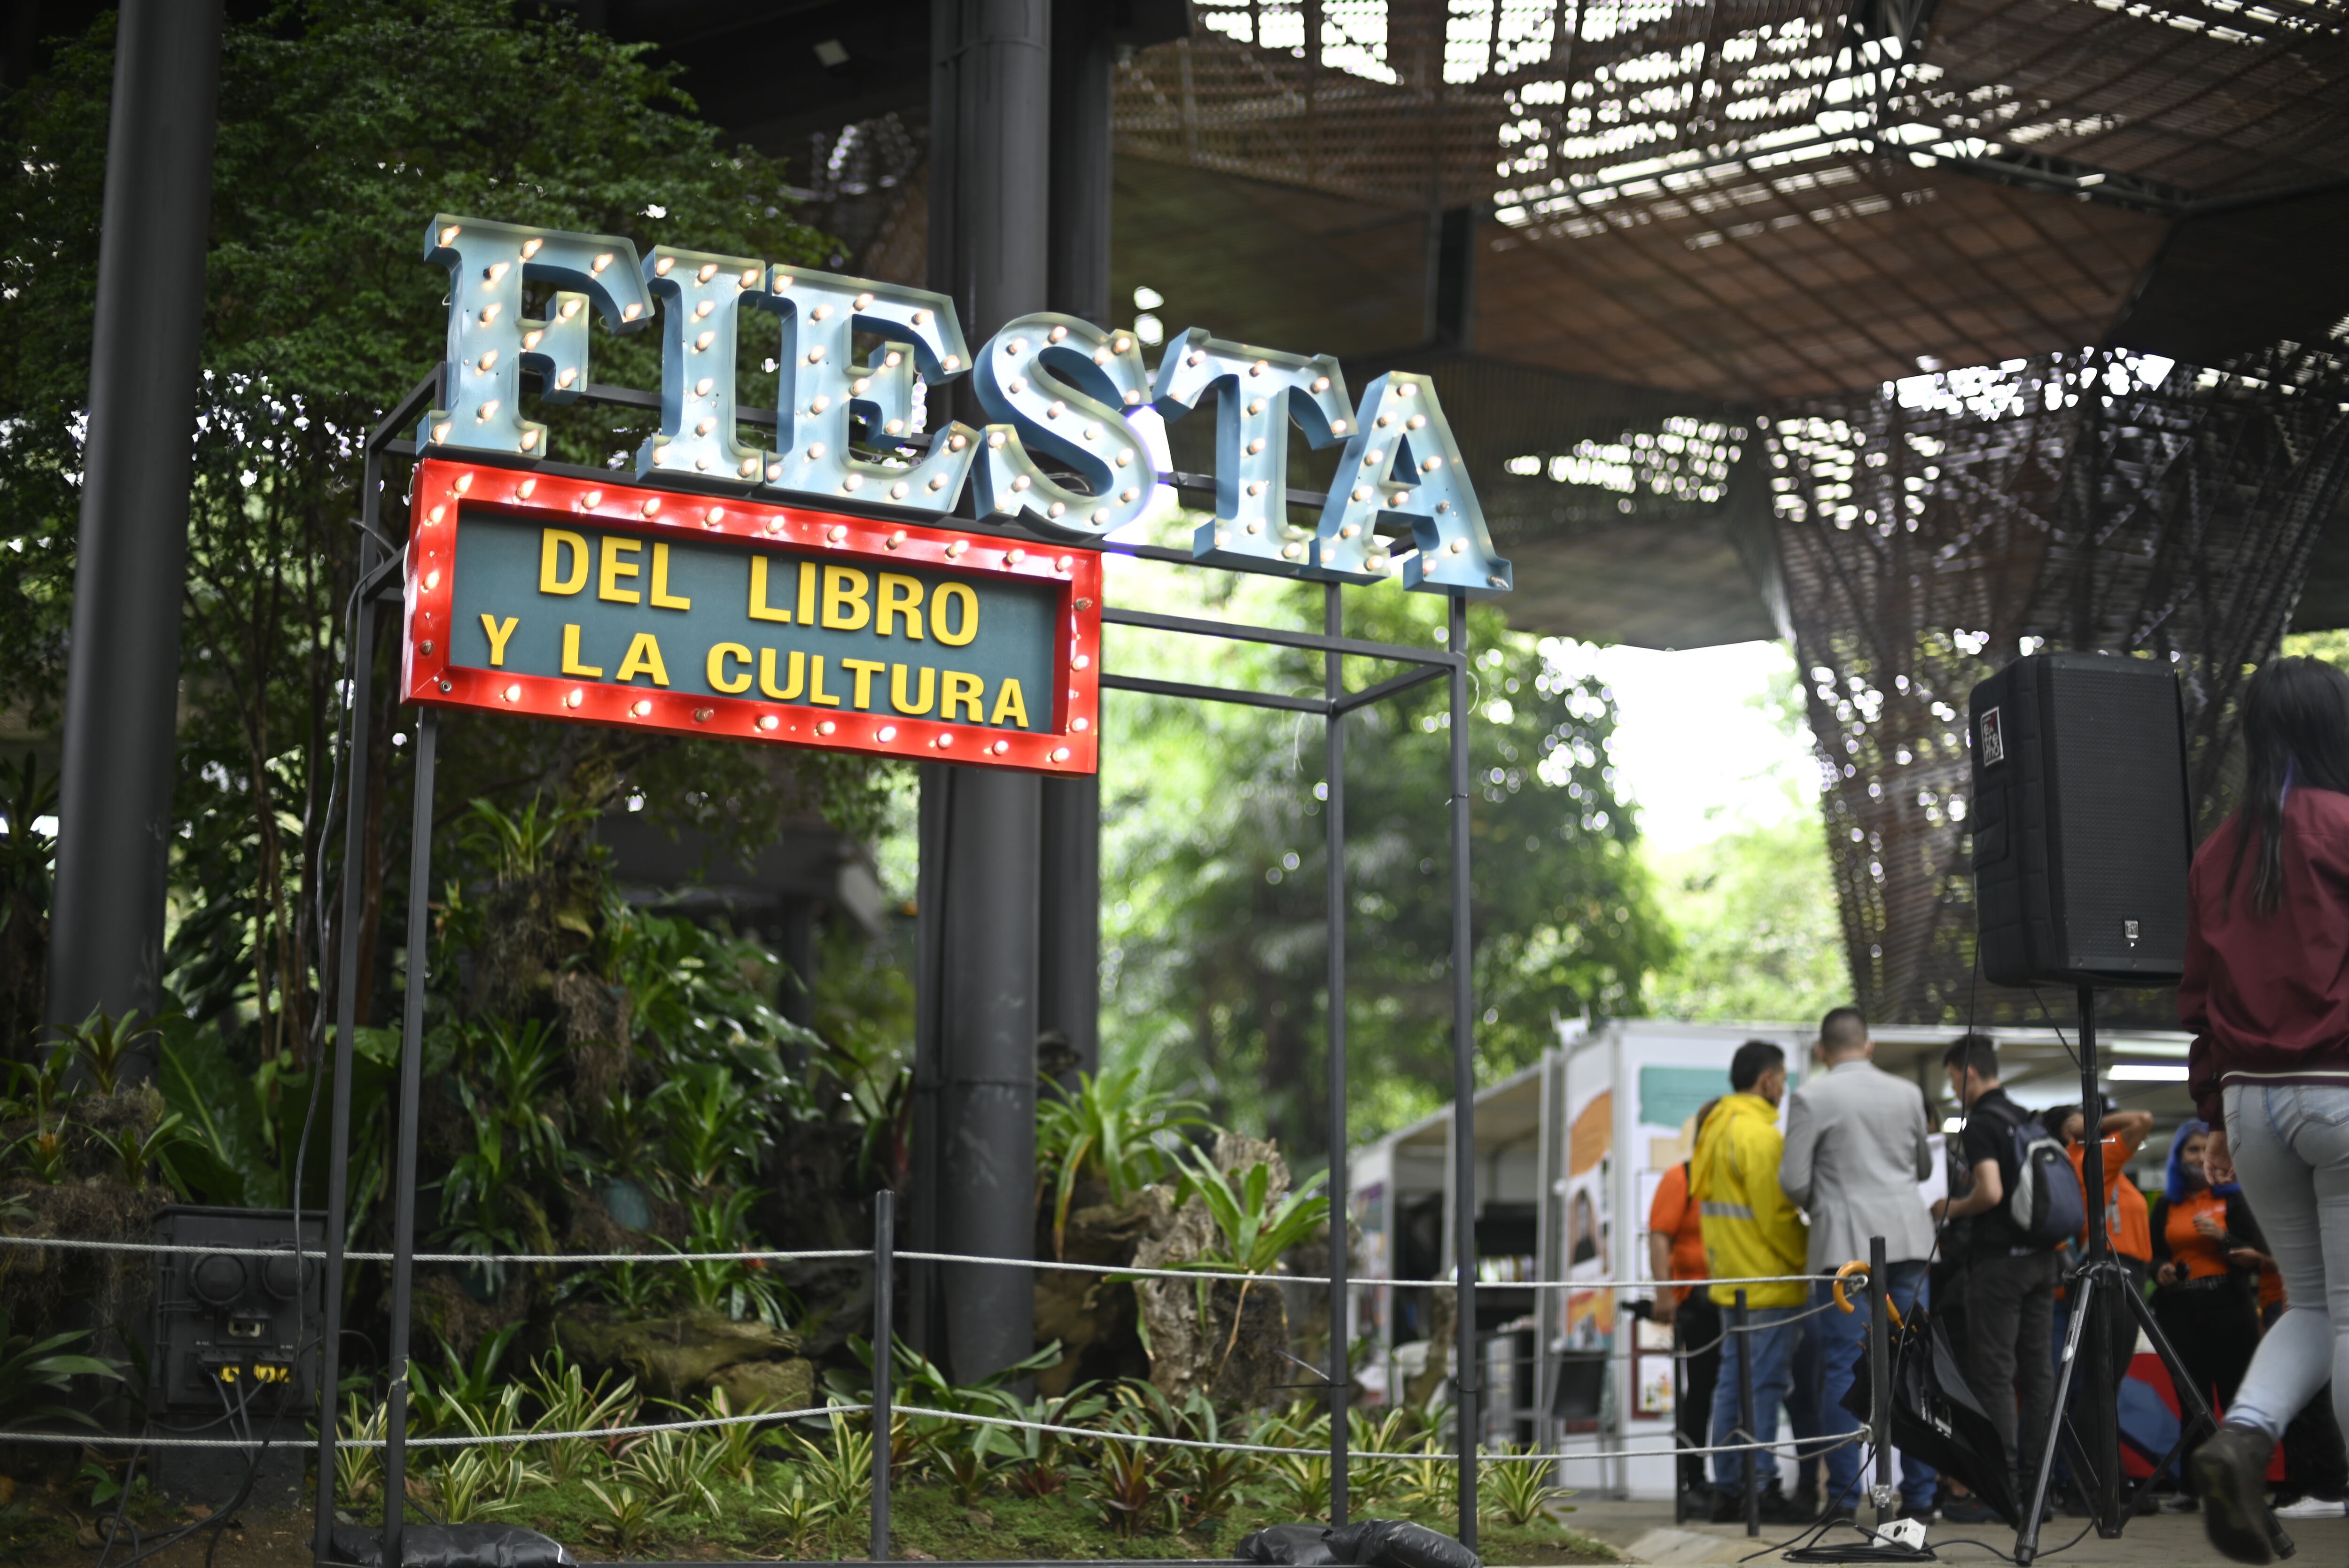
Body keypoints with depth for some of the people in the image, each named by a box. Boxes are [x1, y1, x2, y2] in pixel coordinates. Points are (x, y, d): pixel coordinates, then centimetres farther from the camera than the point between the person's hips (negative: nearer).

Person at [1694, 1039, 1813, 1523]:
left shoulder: (1718, 1130, 16)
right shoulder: (1759, 1134, -15)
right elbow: (1776, 1215, -18)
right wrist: (1809, 1260, -7)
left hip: (1731, 1280, 10)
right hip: (1767, 1283, -10)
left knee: (1733, 1384, 11)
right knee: (1765, 1386, -8)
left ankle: (1727, 1489, 13)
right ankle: (1762, 1491, -8)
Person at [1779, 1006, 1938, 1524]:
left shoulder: (1812, 1097, -3)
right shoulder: (1907, 1094, 10)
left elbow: (1793, 1180, -5)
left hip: (1844, 1242, -4)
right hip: (1908, 1239, 4)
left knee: (1842, 1370, -1)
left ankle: (1844, 1495, -3)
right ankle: (1920, 1494, 6)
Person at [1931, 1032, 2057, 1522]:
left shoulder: (1979, 1125, -12)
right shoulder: (2028, 1119, 14)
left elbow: (1991, 1192, -22)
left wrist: (1951, 1208, -6)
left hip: (1998, 1259, -8)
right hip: (2041, 1256, 8)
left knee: (1992, 1372, -5)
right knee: (2037, 1368, 9)